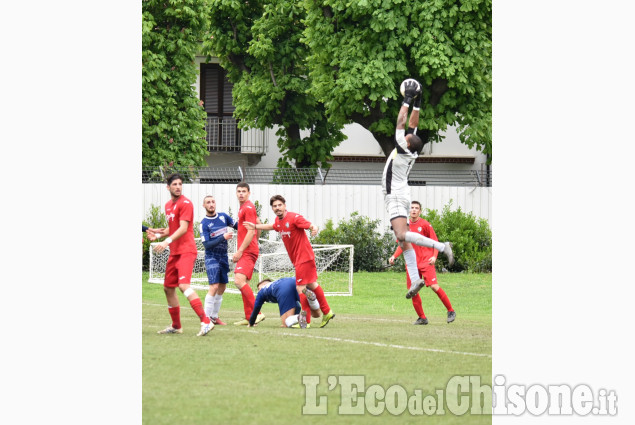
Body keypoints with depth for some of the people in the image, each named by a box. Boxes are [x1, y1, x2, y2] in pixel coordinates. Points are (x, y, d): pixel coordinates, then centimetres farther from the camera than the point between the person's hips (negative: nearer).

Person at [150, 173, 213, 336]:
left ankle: (206, 322, -29)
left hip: (186, 251, -9)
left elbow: (183, 228, -19)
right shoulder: (168, 205, 16)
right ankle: (176, 326, 26)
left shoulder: (185, 204, -10)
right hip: (174, 252, 9)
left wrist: (168, 241, -29)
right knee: (168, 288, 13)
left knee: (184, 285, -24)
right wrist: (160, 233, 11)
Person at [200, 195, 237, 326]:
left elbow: (236, 226, 18)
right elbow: (206, 244, -16)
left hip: (223, 257, 6)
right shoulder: (204, 223, -10)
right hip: (212, 257, -6)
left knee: (222, 288, 9)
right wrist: (223, 238, -24)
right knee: (214, 286, -17)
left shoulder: (223, 216, 5)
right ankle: (206, 317, -13)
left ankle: (214, 317, 19)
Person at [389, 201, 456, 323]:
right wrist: (394, 256, 1)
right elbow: (401, 245, 18)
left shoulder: (425, 224, -2)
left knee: (434, 286, -17)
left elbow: (435, 242, -1)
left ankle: (451, 311, -2)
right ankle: (422, 318, 11)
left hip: (426, 261, -5)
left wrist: (434, 256, -17)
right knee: (412, 291, -2)